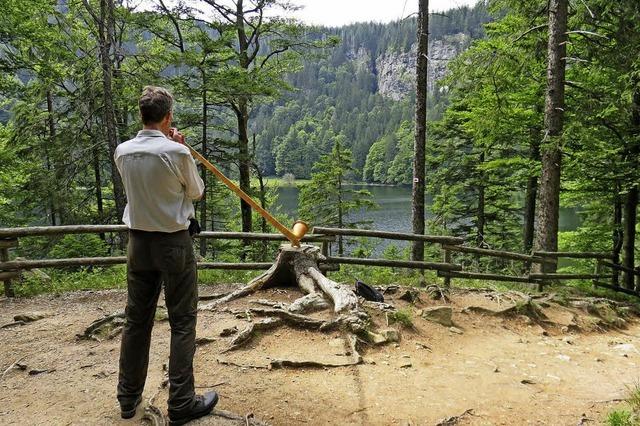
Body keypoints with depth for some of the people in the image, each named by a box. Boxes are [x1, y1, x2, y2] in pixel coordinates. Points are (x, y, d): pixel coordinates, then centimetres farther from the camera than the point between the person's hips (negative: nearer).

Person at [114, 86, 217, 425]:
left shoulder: (122, 152, -1)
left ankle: (128, 398, 28)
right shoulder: (176, 152, -16)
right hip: (173, 243, -5)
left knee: (136, 320, 15)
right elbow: (196, 191, 0)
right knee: (182, 322, 4)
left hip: (138, 242, 5)